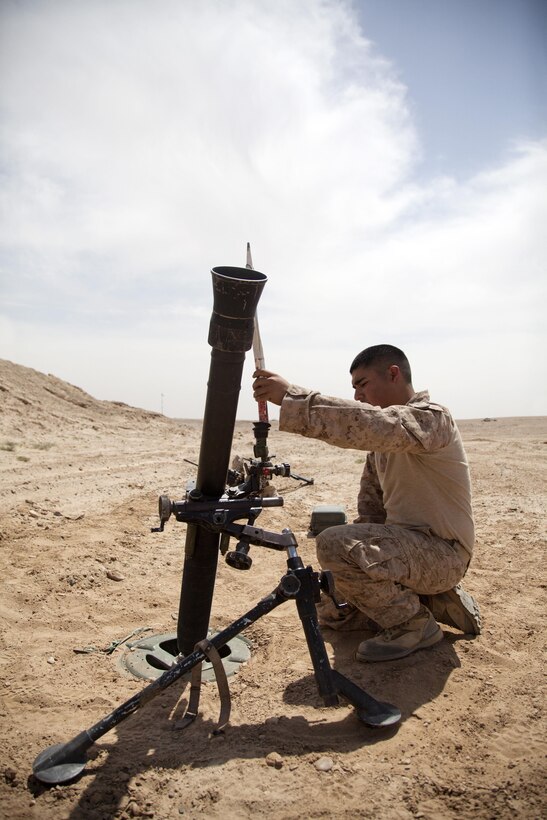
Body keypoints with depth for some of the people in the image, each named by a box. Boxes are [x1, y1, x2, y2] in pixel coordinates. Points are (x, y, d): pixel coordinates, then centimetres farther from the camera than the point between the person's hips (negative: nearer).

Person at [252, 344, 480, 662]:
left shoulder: (431, 416, -18)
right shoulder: (385, 442, 12)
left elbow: (373, 426, -40)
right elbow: (370, 504, 15)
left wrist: (291, 397, -43)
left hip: (442, 552, -9)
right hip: (407, 545, 10)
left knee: (335, 544, -29)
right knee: (330, 608, 13)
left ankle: (415, 624, -7)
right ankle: (437, 602, 14)